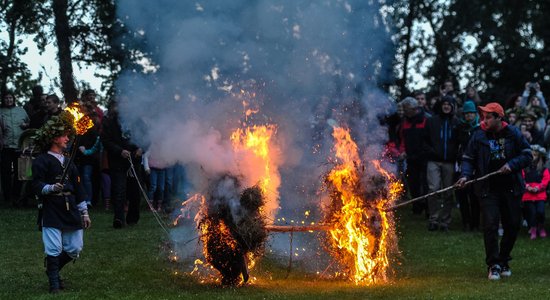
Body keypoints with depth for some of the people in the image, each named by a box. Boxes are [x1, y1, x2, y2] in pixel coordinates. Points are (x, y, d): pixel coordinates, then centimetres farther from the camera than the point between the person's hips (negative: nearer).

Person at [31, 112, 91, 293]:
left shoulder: (68, 162, 20)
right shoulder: (42, 161, -2)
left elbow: (77, 188, 20)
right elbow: (37, 185, -11)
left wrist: (84, 213, 18)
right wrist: (50, 188, -31)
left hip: (71, 211, 7)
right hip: (51, 213, -7)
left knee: (75, 249, 6)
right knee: (54, 249, -9)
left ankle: (53, 270, 28)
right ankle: (54, 283, 2)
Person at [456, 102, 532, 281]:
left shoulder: (513, 133, -1)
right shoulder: (478, 136, -2)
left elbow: (527, 155, 2)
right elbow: (468, 159, 2)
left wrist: (511, 164, -14)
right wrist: (465, 175, -16)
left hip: (511, 188, 2)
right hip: (488, 189, -2)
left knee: (513, 225, 8)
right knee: (490, 225, -12)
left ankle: (504, 261, 27)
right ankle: (493, 265, -4)